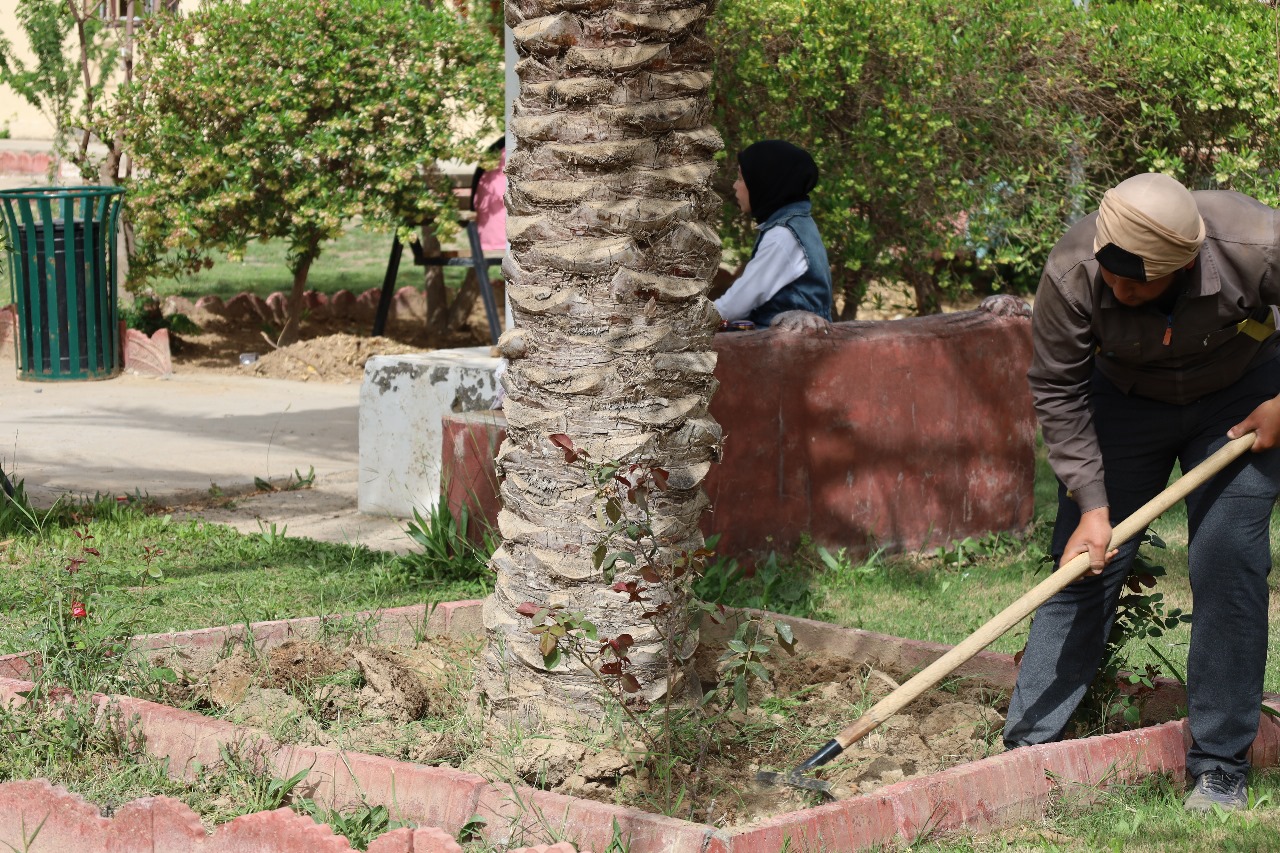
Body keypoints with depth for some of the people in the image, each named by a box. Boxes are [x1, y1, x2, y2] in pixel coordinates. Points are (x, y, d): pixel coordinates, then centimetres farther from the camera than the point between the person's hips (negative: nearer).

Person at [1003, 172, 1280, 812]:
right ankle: (1027, 747, 4)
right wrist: (1091, 505, -21)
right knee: (1083, 566, -3)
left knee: (1226, 566, -10)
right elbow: (1057, 390, -19)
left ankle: (1220, 769, 0)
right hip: (1126, 398, 1)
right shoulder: (1072, 272, -30)